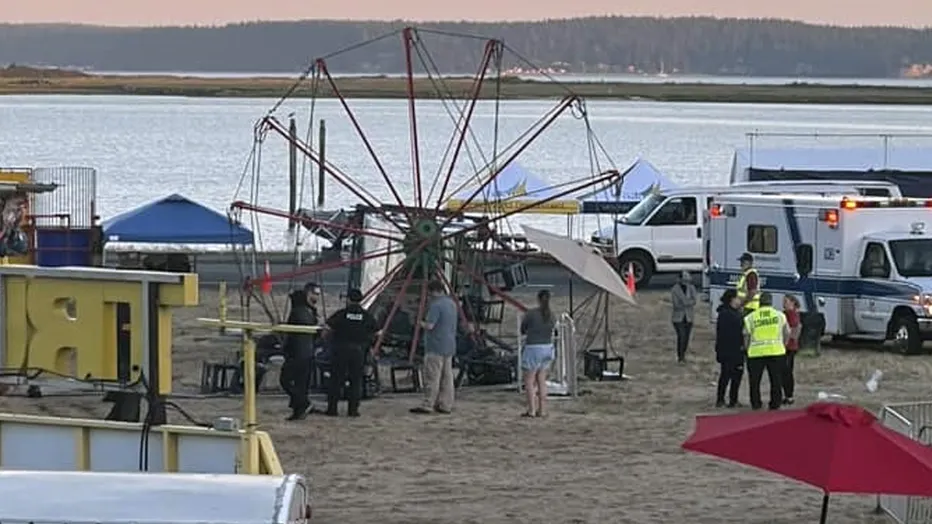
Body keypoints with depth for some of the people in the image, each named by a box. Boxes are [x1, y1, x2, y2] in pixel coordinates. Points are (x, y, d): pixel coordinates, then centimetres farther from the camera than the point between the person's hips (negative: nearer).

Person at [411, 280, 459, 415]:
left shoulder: (436, 305, -17)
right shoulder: (452, 303, 13)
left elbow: (429, 326, -23)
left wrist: (422, 323, -1)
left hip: (436, 347, -9)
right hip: (449, 346, 9)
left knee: (432, 377, -8)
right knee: (447, 377, 9)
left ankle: (428, 405, -9)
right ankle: (446, 405, 10)